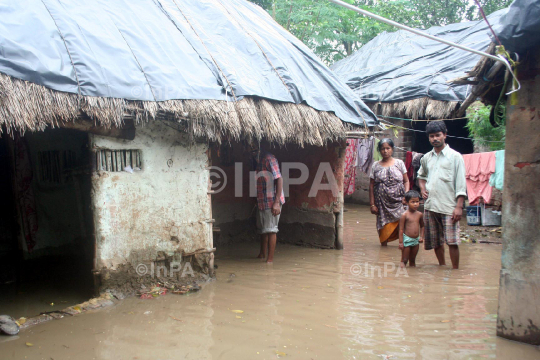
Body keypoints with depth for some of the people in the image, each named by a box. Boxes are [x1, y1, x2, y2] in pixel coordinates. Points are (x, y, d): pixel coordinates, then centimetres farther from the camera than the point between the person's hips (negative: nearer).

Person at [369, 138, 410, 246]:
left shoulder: (399, 163, 7)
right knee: (383, 226, 2)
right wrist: (372, 204, 0)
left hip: (398, 200, 0)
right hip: (382, 202, 0)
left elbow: (406, 181, 8)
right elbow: (371, 185, 6)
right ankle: (384, 246, 13)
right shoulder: (376, 166, 7)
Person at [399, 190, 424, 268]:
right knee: (404, 260, 2)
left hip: (416, 241, 5)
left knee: (413, 260, 15)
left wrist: (421, 237, 6)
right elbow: (401, 229, -11)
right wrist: (401, 242, -12)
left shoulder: (420, 214, 2)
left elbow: (422, 226, 19)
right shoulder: (405, 215, -12)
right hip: (407, 240, -5)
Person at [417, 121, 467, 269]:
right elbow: (421, 176, 30)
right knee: (435, 241, 12)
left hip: (448, 206, -5)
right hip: (430, 205, 5)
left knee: (452, 241, -8)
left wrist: (459, 206, -13)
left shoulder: (455, 156, -2)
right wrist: (422, 189, 10)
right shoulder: (426, 158, 12)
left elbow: (461, 184, -6)